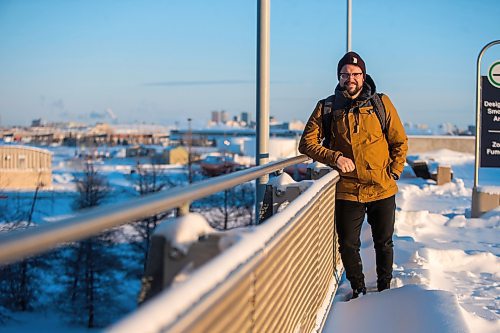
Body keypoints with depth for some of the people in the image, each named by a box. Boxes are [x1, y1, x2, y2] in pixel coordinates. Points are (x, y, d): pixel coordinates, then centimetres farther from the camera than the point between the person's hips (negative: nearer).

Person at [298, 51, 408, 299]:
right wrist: (335, 158, -14)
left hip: (382, 189, 1)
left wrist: (394, 172, -3)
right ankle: (358, 289, 26)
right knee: (348, 245, 5)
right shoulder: (327, 107, -1)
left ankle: (385, 288, 33)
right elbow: (307, 143, -1)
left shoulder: (381, 103, 0)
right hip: (347, 191, 0)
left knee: (384, 243, 14)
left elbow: (400, 142, 6)